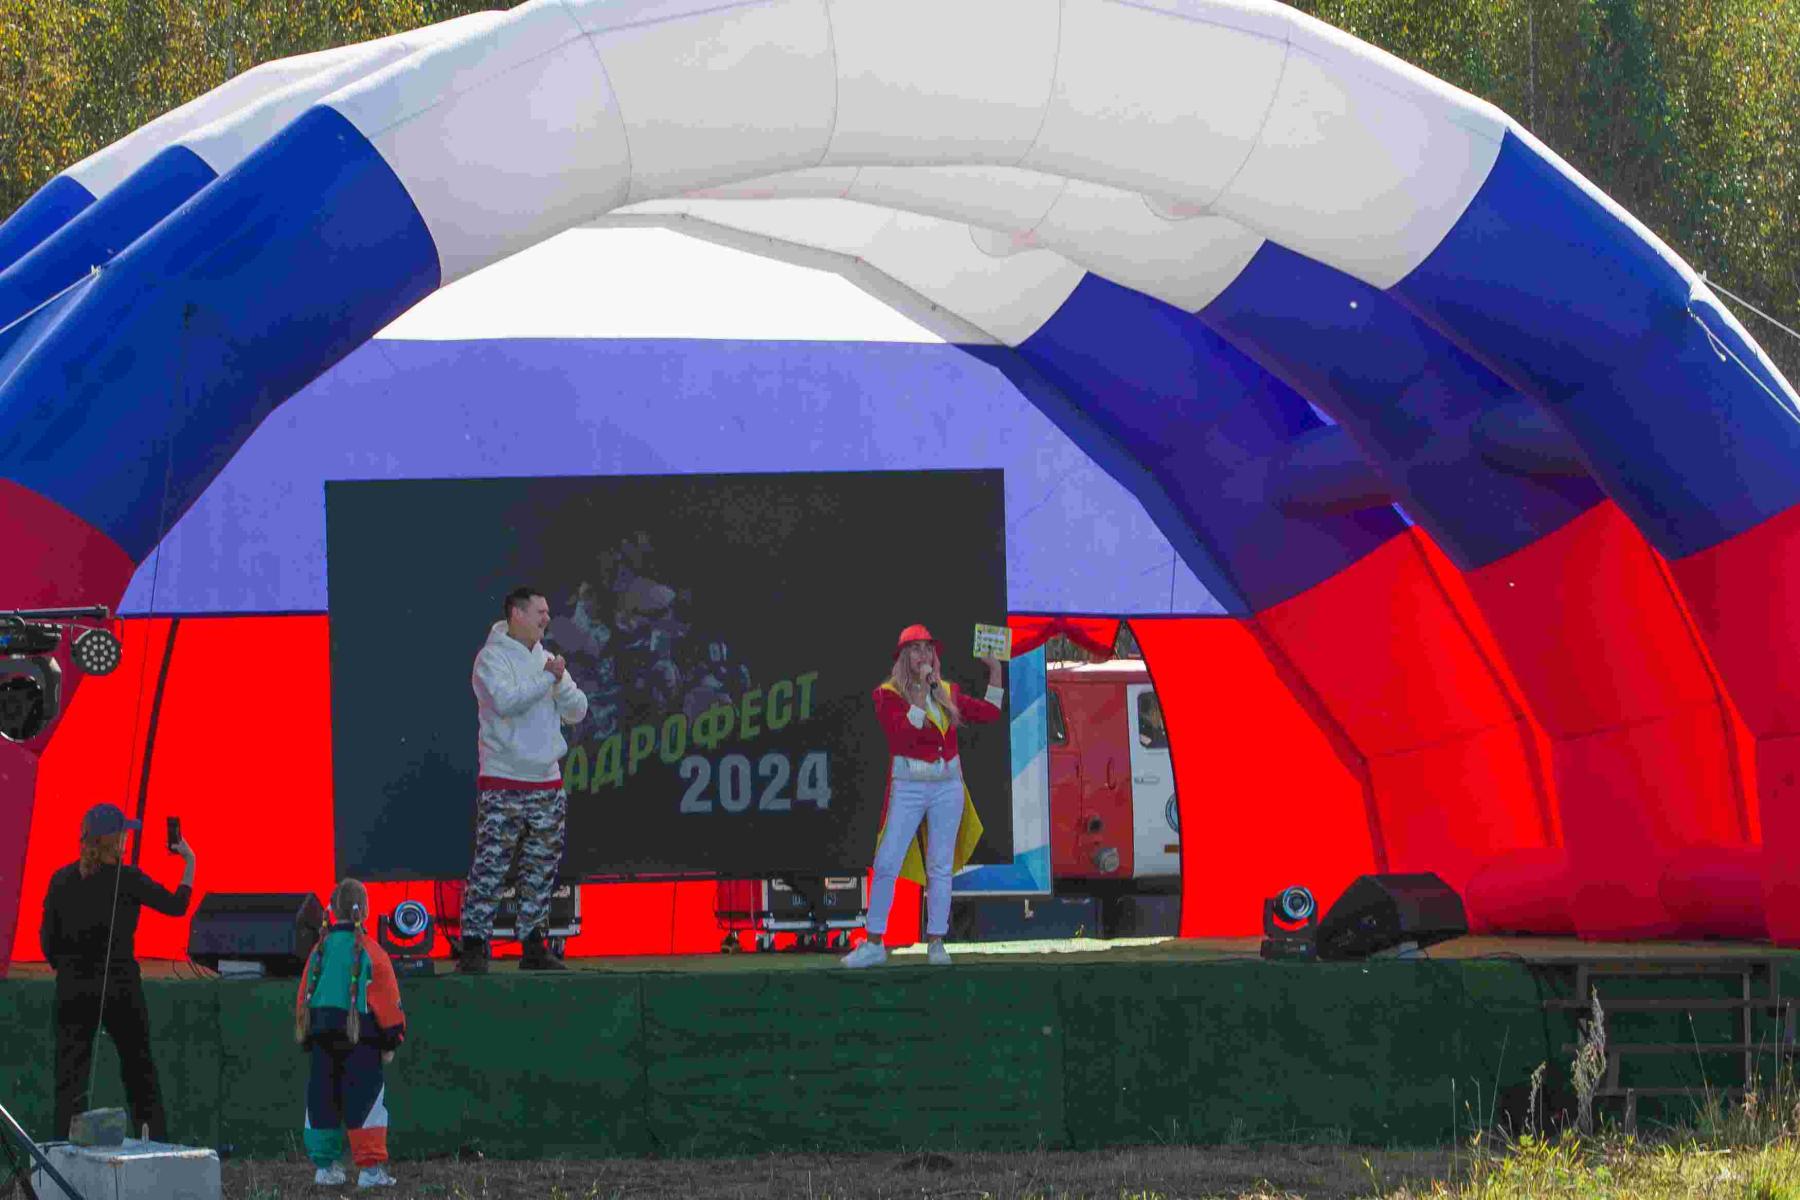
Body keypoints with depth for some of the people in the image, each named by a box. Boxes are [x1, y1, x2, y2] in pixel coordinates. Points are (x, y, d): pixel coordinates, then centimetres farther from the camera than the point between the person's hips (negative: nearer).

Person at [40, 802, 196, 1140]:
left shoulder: (61, 880, 0)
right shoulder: (126, 879, -9)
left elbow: (47, 940, 3)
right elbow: (176, 905, 2)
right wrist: (190, 863, 16)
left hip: (72, 989, 2)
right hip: (120, 988, -2)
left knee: (70, 1074, 2)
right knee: (140, 1070, 13)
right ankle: (155, 1139, 16)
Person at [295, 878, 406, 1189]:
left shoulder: (319, 950, 7)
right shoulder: (370, 952, -8)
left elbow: (303, 997, 13)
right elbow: (387, 999, -7)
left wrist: (306, 1036, 21)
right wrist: (391, 1040, 2)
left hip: (322, 1035, 5)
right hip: (360, 1036, -5)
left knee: (323, 1101, 12)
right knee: (366, 1100, -4)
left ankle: (324, 1166, 15)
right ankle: (371, 1168, -9)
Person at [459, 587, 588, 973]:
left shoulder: (546, 658, 16)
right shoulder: (493, 657, -5)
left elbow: (577, 711, 12)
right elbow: (506, 702, -22)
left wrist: (561, 683, -6)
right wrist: (547, 678, -14)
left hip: (547, 782, 7)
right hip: (503, 783, -7)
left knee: (541, 870, 8)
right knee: (489, 868, -10)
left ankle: (534, 945, 15)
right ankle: (474, 946, -9)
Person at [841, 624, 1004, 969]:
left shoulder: (948, 693, 10)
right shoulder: (888, 695, -3)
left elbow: (988, 713, 13)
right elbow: (903, 733, -18)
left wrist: (995, 672, 10)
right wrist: (921, 691, -19)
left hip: (948, 786, 3)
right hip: (908, 785, -3)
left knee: (941, 867, 3)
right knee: (886, 864, -7)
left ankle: (936, 944, 8)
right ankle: (874, 944, 0)